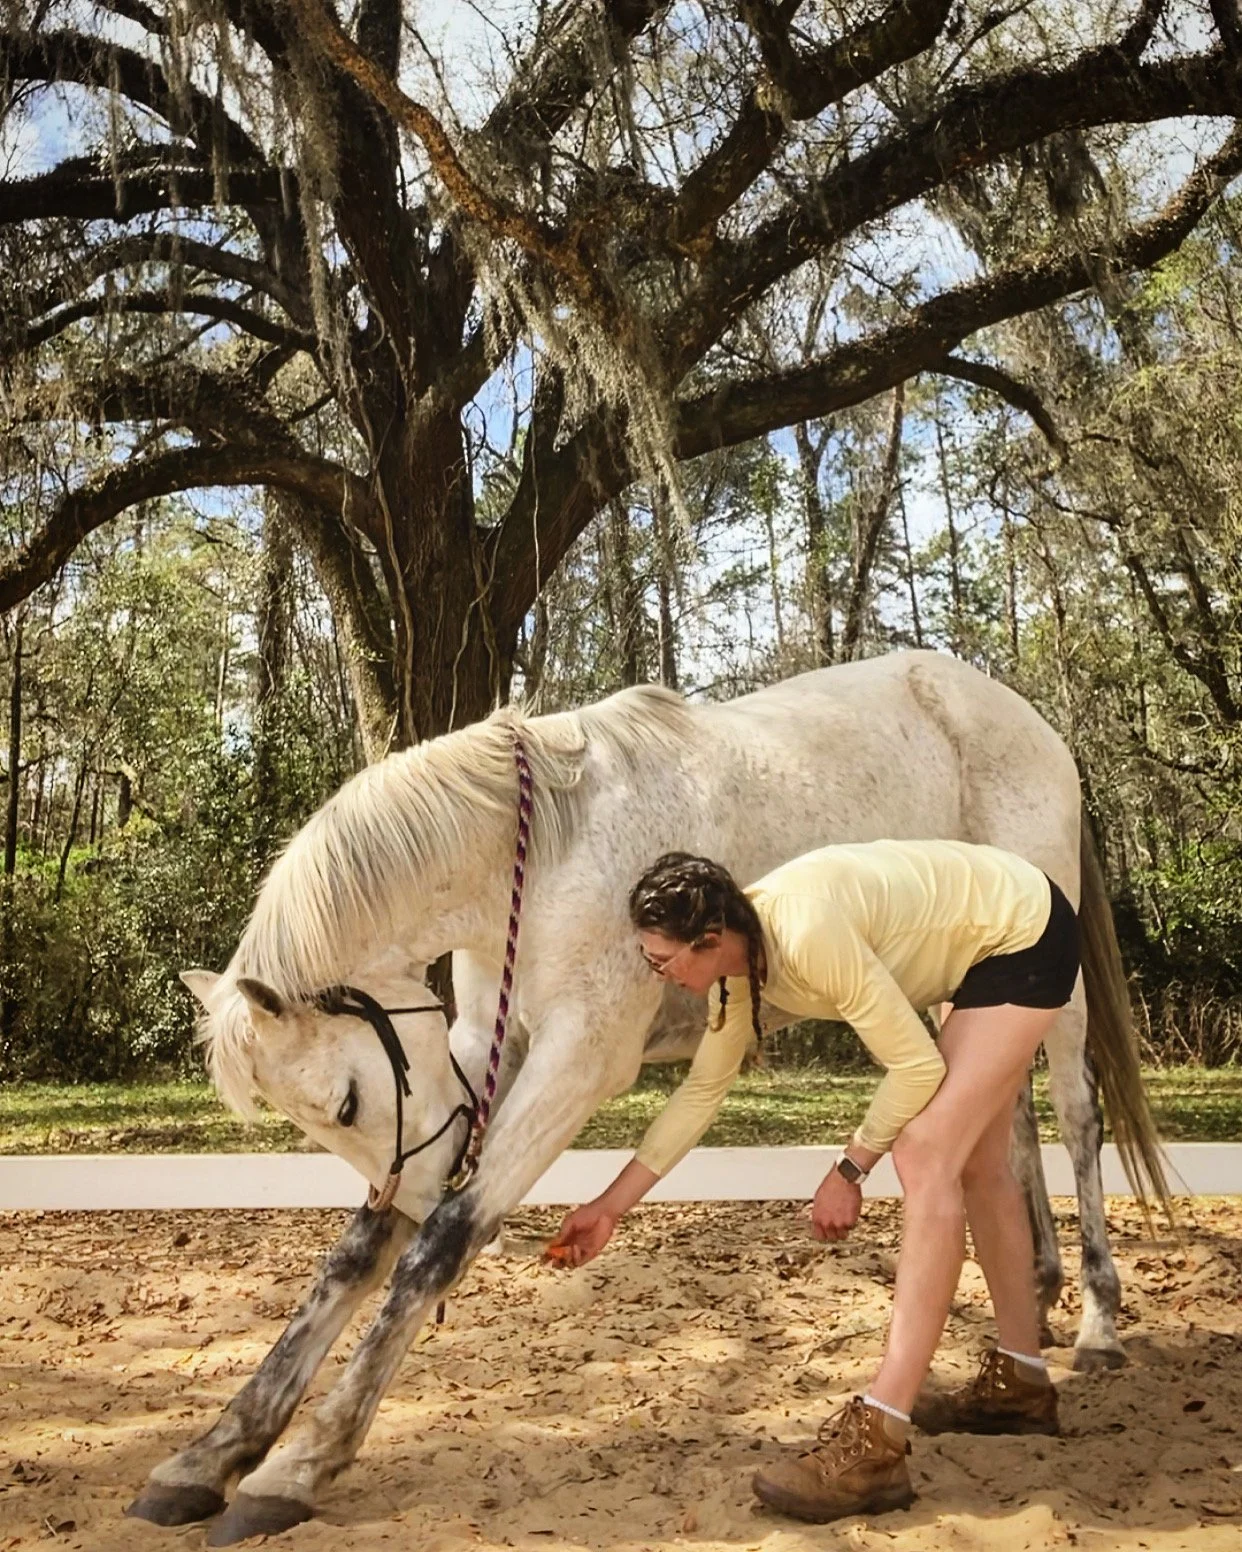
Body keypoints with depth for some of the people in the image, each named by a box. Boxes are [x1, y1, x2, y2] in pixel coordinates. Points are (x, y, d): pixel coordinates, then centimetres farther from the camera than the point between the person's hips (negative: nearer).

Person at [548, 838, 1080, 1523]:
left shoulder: (809, 935, -34)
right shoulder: (739, 962, -7)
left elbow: (916, 1066, -25)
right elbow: (702, 1089, 3)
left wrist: (849, 1169, -12)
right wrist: (611, 1205, 6)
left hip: (1026, 935, -9)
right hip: (979, 943, 9)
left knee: (926, 1157, -17)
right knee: (971, 1160, 16)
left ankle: (878, 1441, -16)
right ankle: (1019, 1381, 32)